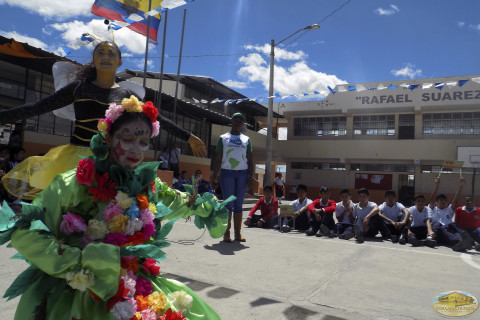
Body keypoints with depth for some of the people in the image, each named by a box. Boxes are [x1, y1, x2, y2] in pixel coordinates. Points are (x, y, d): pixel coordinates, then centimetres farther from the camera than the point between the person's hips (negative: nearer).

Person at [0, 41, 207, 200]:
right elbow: (37, 108, 8)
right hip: (78, 157, 0)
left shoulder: (126, 95, 8)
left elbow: (157, 119, 11)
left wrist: (188, 137, 11)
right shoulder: (79, 87, 7)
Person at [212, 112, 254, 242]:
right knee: (228, 203, -4)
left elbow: (250, 159, 12)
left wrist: (251, 176, 0)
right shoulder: (223, 138, 11)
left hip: (242, 173, 2)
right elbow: (218, 158, 5)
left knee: (239, 204, 3)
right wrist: (214, 176, -4)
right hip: (227, 172, -2)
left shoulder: (246, 139, 17)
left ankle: (238, 233, 6)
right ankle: (226, 233, 0)